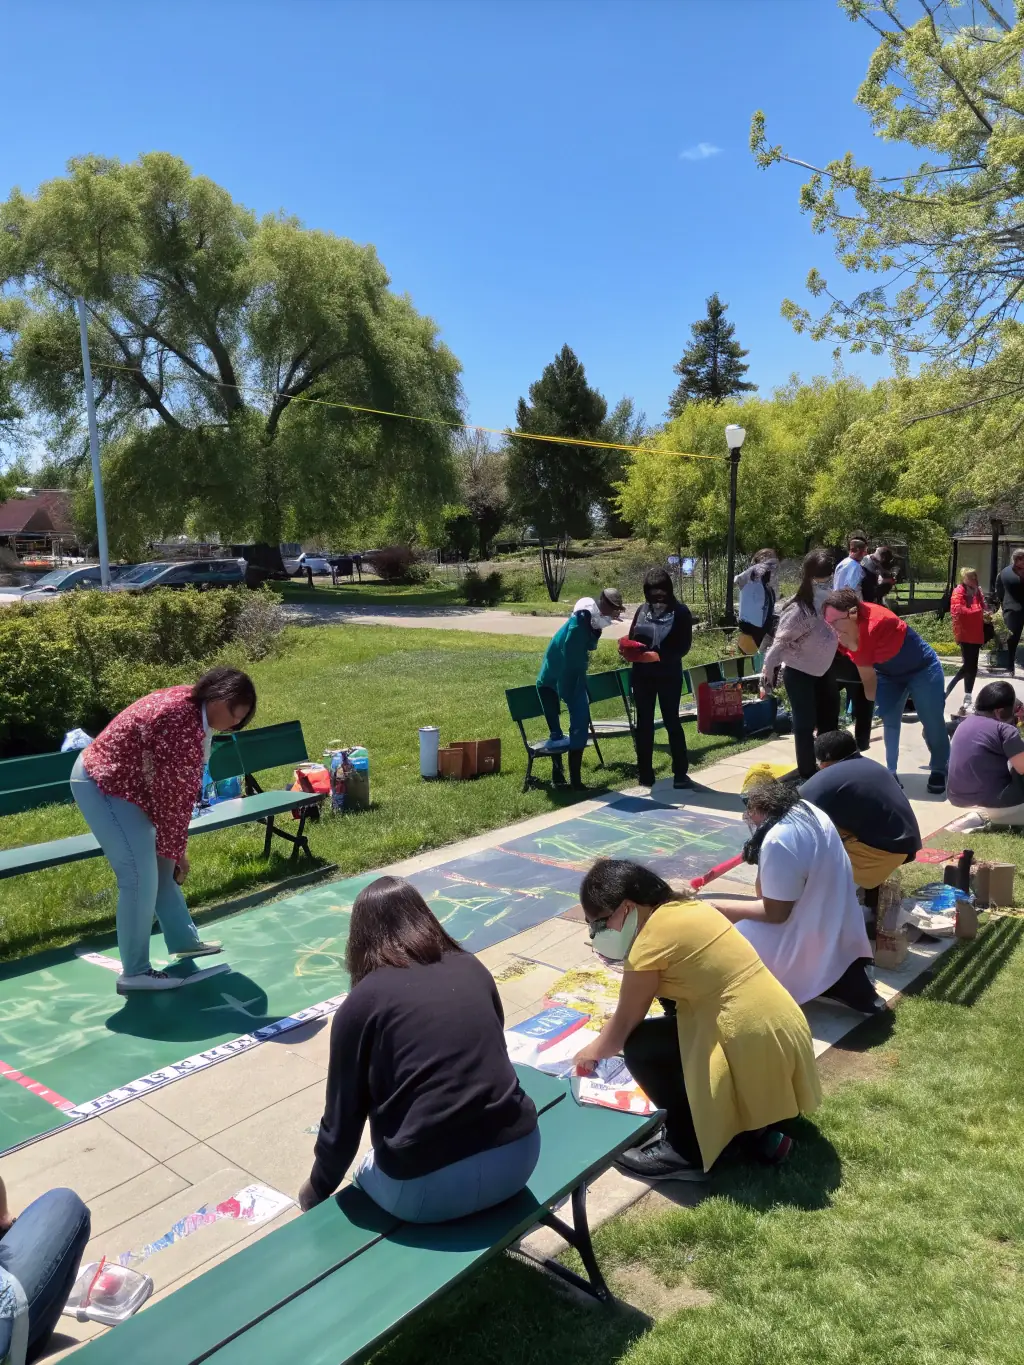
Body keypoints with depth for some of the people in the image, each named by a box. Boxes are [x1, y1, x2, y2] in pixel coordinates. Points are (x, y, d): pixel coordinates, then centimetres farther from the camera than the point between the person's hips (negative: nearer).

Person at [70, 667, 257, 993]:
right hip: (101, 784, -10)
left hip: (121, 782, 10)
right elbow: (172, 794, -23)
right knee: (141, 876, -11)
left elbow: (181, 787, 8)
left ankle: (182, 941, 30)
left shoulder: (192, 711, 4)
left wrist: (174, 847, 7)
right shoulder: (180, 720, -28)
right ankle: (134, 972, 0)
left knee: (160, 865, 16)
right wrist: (176, 849, -11)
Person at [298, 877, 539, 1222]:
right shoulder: (473, 969, 8)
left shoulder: (361, 1003, -3)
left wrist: (317, 1191, 24)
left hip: (430, 1186, -4)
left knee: (369, 1173, 30)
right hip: (518, 1154, 4)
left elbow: (343, 1116, 4)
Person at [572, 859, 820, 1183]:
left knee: (641, 1046, -5)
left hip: (753, 1043, -9)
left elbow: (625, 1025, -1)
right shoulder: (688, 909, 12)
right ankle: (757, 1127, 22)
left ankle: (687, 1150, 7)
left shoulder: (651, 940, -14)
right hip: (783, 1028, 9)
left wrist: (590, 1053, 19)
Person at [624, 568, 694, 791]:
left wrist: (661, 656, -26)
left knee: (672, 722, 2)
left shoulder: (680, 611, -6)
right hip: (642, 675, 4)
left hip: (669, 676, -3)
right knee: (644, 723, 8)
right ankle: (645, 774, 16)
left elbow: (683, 646, -12)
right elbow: (631, 638, 9)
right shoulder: (642, 609, 4)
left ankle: (680, 773, 11)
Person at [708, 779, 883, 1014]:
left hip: (815, 943, -9)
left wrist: (717, 906, -15)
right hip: (841, 931, 9)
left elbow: (775, 913, -19)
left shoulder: (778, 841, -28)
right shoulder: (808, 810, -1)